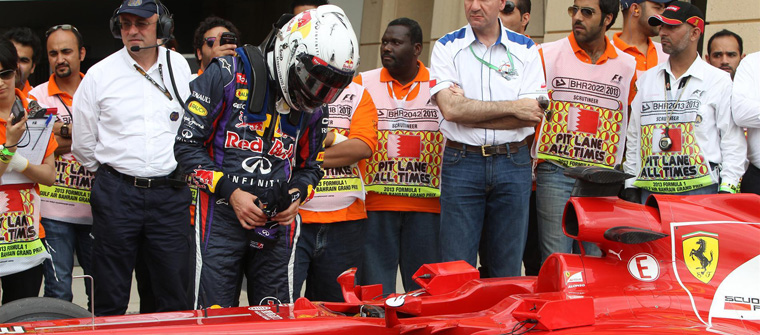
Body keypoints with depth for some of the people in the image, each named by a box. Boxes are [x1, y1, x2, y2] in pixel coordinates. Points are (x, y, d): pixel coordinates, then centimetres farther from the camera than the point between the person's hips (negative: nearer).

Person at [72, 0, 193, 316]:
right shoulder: (100, 74, 1)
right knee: (110, 295, 3)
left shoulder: (180, 68, 5)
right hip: (115, 193, -1)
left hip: (170, 192, 1)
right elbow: (82, 143, 10)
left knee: (176, 294, 3)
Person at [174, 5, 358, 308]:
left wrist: (298, 194, -1)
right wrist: (230, 191, -12)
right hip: (223, 217, -4)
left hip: (278, 225, 4)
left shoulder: (313, 107, 8)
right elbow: (187, 144, -5)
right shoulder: (228, 75, -6)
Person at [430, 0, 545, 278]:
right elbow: (449, 107, -11)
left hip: (514, 164, 1)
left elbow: (532, 115, -5)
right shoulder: (447, 47, 4)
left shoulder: (525, 49, 6)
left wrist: (468, 114, -10)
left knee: (507, 269, 5)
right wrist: (513, 107, -10)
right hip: (461, 163, -1)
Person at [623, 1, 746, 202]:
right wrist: (630, 185, 12)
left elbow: (733, 141, 1)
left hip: (701, 191, -3)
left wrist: (727, 189, -8)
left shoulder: (719, 81, 4)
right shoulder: (646, 80, 16)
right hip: (651, 191, 3)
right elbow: (633, 138, 19)